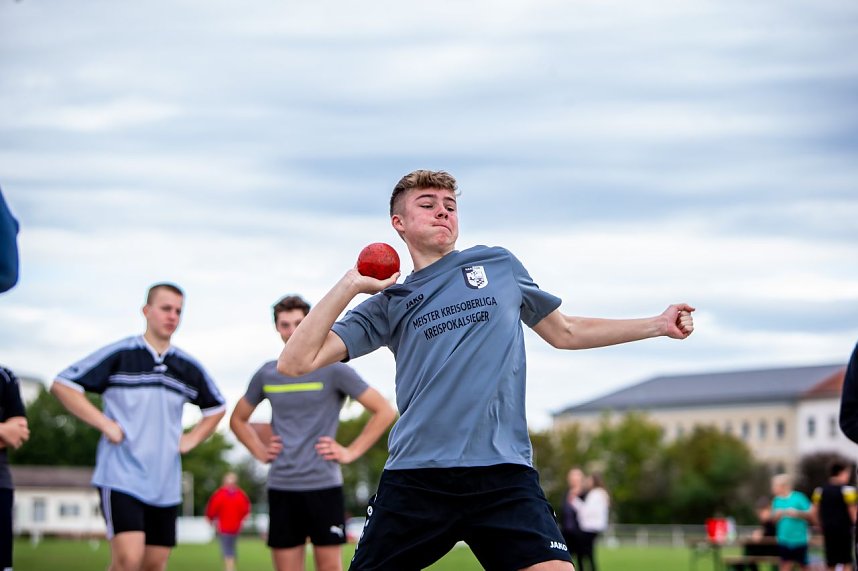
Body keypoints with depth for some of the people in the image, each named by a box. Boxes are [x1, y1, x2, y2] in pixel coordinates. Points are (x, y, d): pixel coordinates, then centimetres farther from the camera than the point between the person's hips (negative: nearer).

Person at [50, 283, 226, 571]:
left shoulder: (189, 368, 10)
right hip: (122, 478, -5)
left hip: (165, 483, 5)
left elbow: (216, 408, 27)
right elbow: (62, 384, -7)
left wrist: (192, 439, 11)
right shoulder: (119, 355, -5)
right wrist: (105, 424, -12)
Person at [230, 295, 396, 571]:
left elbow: (385, 411, -3)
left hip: (324, 486, -3)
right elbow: (238, 419, 25)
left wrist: (351, 452, -7)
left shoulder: (332, 369, -3)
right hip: (281, 488, 3)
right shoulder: (266, 375, 9)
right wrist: (260, 451, 9)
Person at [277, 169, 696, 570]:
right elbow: (295, 363, 4)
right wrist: (350, 285, 1)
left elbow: (566, 333, 28)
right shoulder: (387, 304, 12)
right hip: (415, 478, 0)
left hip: (504, 476, 0)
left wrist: (658, 324, 26)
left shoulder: (500, 265, 17)